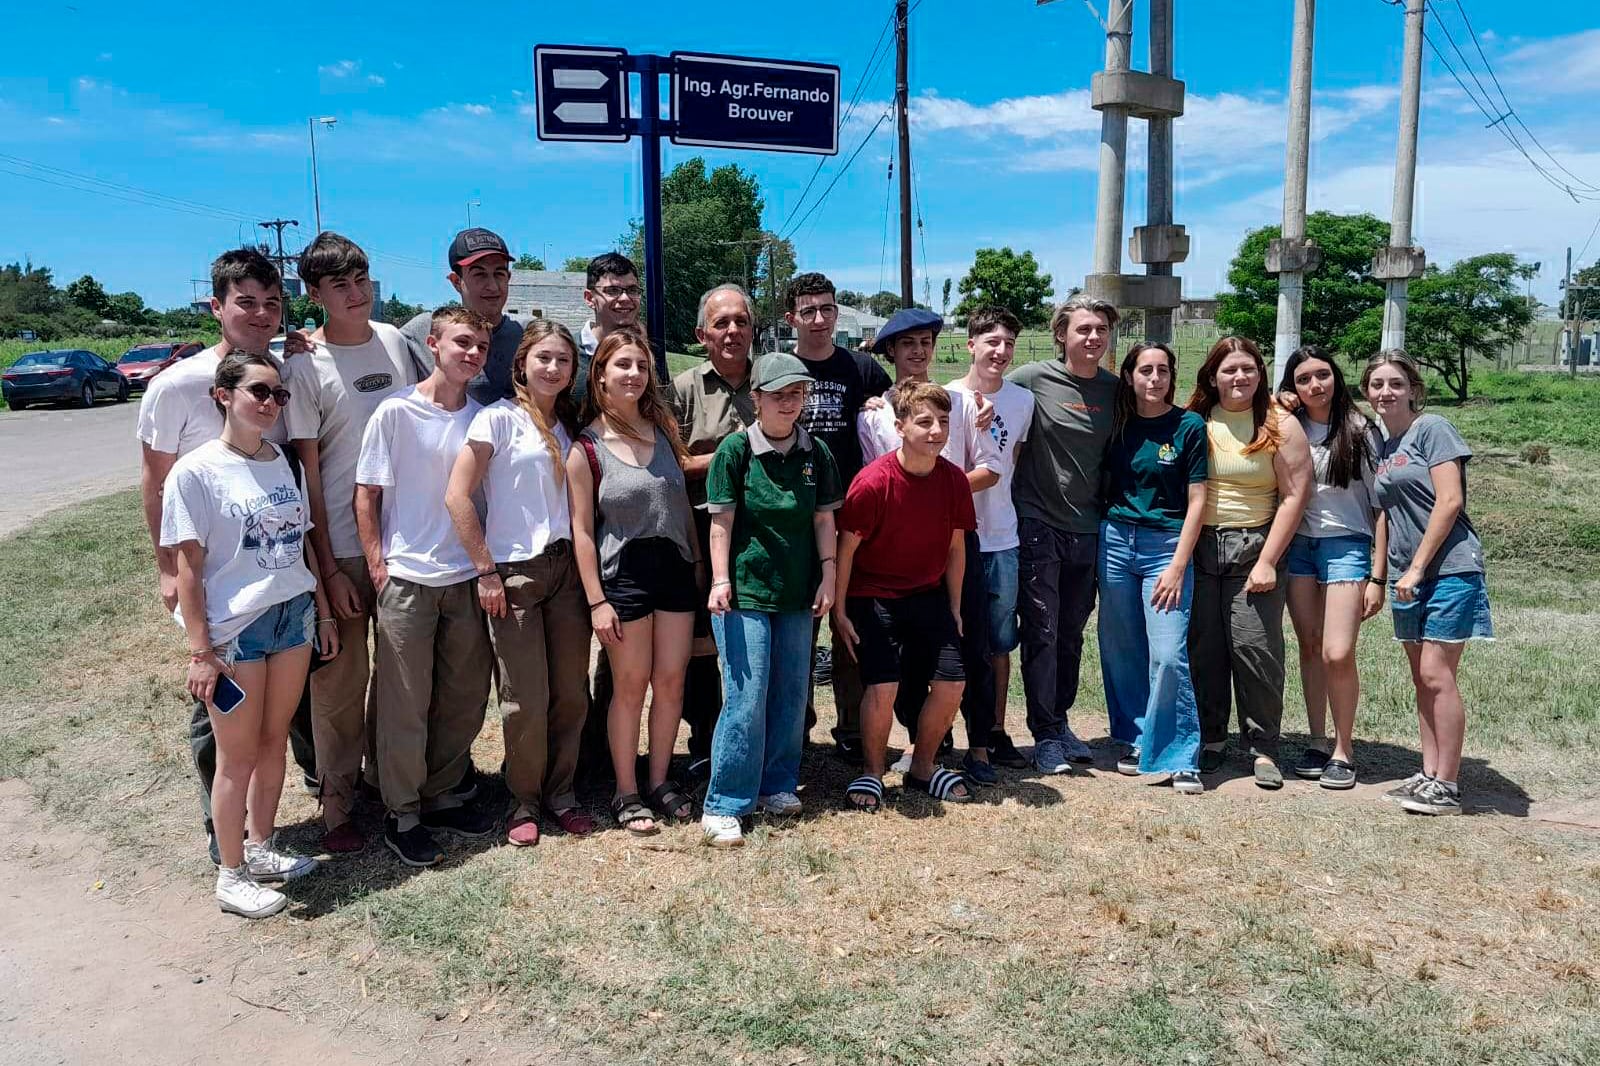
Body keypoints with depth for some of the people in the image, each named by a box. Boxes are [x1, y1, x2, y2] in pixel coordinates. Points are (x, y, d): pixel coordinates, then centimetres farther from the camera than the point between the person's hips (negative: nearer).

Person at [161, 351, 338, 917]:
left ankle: (260, 848, 32)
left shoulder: (283, 463, 6)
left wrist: (322, 612, 12)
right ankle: (231, 875, 20)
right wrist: (200, 651, -13)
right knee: (238, 755, 5)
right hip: (234, 629, -5)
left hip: (293, 615, 5)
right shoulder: (195, 472, -10)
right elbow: (188, 566, -11)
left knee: (274, 740, 14)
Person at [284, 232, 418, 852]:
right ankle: (337, 806, 18)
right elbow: (308, 471, -8)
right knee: (341, 681, 4)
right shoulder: (304, 368, -8)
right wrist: (329, 569, -11)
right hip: (343, 546, -4)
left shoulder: (395, 341, 5)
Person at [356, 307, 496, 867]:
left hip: (467, 578, 5)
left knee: (465, 697, 13)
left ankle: (442, 796, 31)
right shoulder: (396, 412, -8)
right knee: (406, 705, 4)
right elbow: (367, 494, -4)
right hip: (407, 579, -4)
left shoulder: (483, 417, 4)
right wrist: (377, 565, -9)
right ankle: (402, 815, 20)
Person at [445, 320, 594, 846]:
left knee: (571, 693, 7)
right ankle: (524, 800, 21)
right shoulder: (498, 418, -6)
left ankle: (560, 794, 25)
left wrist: (585, 566, 4)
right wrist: (486, 571, -11)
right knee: (527, 700, 0)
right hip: (514, 573, -5)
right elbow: (457, 496, -11)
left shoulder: (567, 425, 12)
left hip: (565, 567, 5)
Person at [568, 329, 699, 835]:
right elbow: (582, 530, -7)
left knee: (671, 680, 7)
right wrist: (596, 601, -11)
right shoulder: (586, 448, -7)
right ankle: (626, 793, 18)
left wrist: (696, 563, 11)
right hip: (622, 570, -4)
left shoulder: (663, 429, 7)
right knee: (630, 686, 3)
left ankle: (660, 781, 24)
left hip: (675, 566, 4)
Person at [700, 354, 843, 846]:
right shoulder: (736, 448, -6)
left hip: (798, 592, 5)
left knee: (792, 693, 10)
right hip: (745, 590, -4)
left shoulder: (815, 453, 5)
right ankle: (723, 805, 4)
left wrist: (828, 576, 3)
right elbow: (722, 520, -6)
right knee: (747, 698, -6)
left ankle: (777, 785, 27)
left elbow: (823, 519, 9)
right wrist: (720, 579, -12)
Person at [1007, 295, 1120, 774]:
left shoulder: (1115, 389, 4)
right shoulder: (1033, 379, -8)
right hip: (1037, 523, -4)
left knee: (1071, 633, 14)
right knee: (1042, 632, -1)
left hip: (1087, 529, 4)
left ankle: (1060, 722, 29)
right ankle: (1045, 735, 10)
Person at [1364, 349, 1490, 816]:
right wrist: (1378, 577, 15)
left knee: (1436, 675, -9)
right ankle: (1429, 774, 17)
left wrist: (1416, 567, -16)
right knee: (1422, 678, 10)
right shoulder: (1383, 448, 15)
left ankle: (1447, 785, -1)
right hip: (1408, 577, 8)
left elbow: (1450, 502, -15)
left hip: (1447, 568, -8)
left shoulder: (1432, 429, -7)